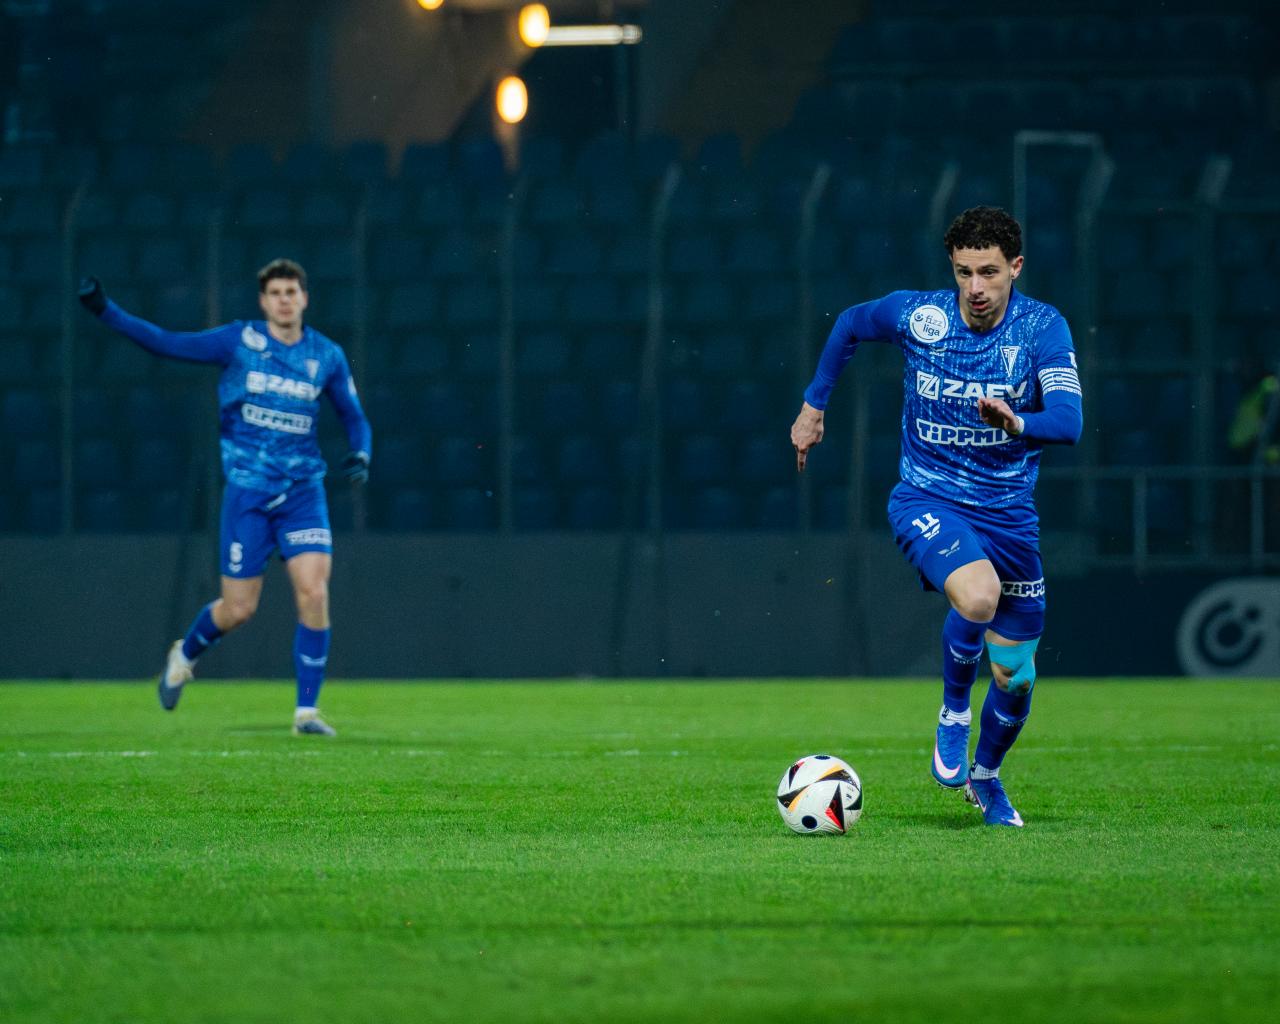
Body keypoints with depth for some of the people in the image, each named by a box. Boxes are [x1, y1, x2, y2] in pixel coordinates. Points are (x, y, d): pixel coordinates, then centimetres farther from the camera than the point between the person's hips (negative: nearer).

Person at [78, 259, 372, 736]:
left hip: (303, 490, 1)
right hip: (248, 490, -1)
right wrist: (106, 311, -9)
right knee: (238, 609, 1)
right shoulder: (240, 340, -2)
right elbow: (169, 344, -1)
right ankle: (185, 656, 35)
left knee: (313, 593, -16)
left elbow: (354, 417, 13)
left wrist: (360, 455, -7)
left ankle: (307, 710, -6)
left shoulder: (327, 356, 4)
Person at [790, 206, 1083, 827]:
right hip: (926, 499, -2)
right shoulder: (917, 315, -9)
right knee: (978, 595, -34)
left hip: (1008, 511, 2)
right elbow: (850, 326, 14)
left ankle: (985, 775, 39)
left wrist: (1017, 424, -44)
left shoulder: (1043, 328, -11)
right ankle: (953, 712, -5)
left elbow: (1068, 421, -24)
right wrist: (813, 405, 17)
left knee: (1016, 676, 7)